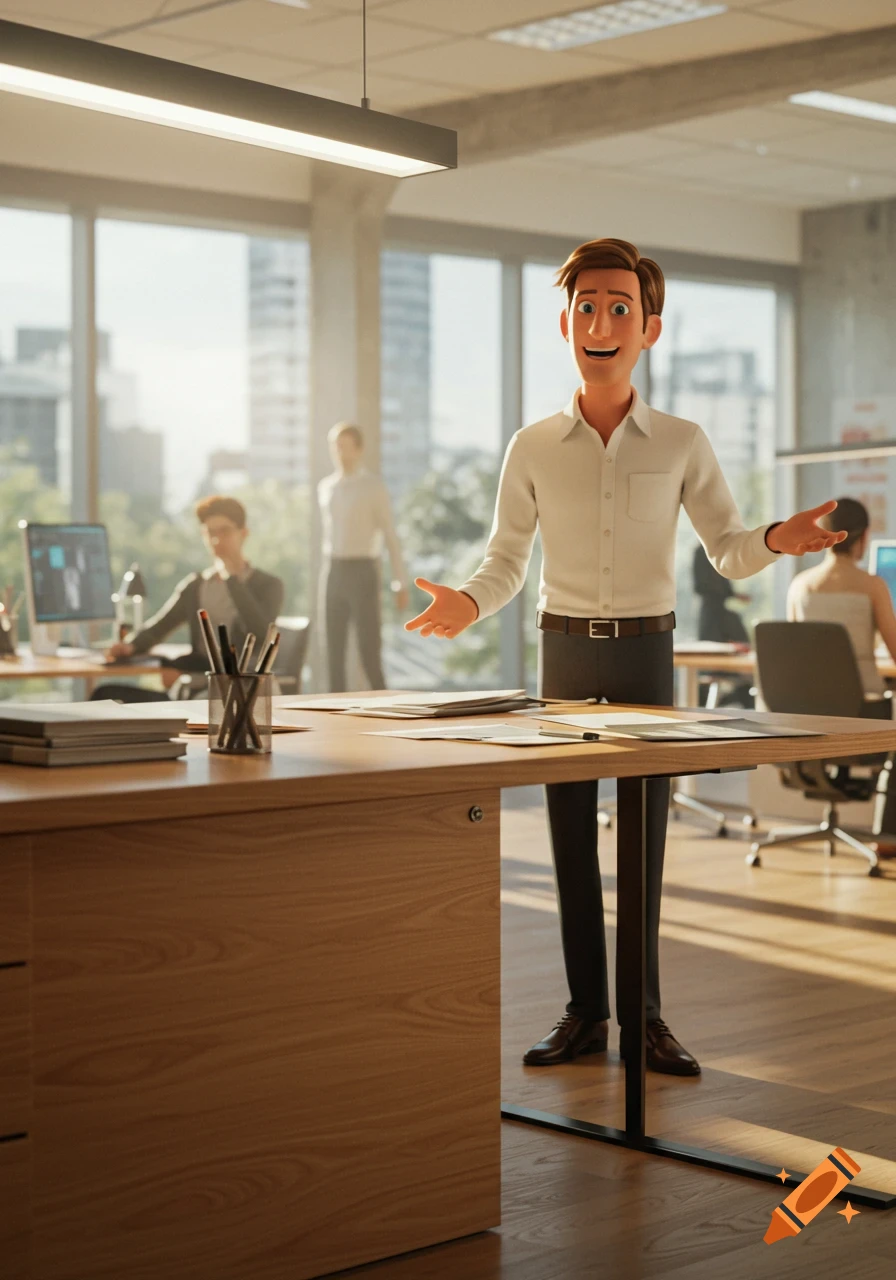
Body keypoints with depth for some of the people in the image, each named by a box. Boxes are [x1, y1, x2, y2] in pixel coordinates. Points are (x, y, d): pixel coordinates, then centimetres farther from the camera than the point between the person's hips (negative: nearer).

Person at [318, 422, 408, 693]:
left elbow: (390, 536, -5)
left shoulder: (374, 487, -5)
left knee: (368, 647, -7)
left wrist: (400, 583, -8)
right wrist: (330, 572, 17)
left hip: (362, 571, -5)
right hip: (333, 572, 5)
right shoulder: (325, 487, 11)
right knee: (334, 648, 5)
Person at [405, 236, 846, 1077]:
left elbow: (728, 552, 3)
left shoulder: (681, 445, 1)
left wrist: (777, 540, -18)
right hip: (565, 650, 1)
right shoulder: (533, 449, 3)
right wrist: (470, 603, -14)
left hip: (646, 648, -1)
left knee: (645, 835, 0)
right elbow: (505, 562, 7)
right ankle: (584, 1012, 12)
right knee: (571, 836, 3)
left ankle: (644, 1015, 10)